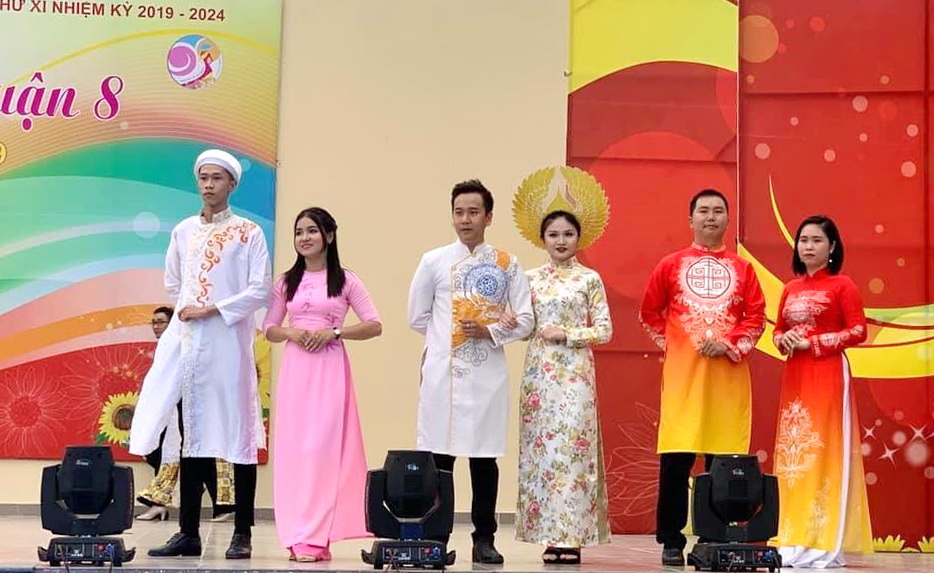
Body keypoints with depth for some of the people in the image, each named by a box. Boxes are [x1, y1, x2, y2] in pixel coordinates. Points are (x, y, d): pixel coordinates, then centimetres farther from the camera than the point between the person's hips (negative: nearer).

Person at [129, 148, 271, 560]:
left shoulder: (248, 232, 1)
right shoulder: (183, 231, 14)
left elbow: (260, 290, -6)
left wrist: (213, 309, -11)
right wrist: (188, 310, 11)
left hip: (228, 344, -4)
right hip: (186, 341, 4)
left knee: (238, 434, -2)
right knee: (191, 435, 5)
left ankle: (242, 533, 4)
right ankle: (188, 532, 10)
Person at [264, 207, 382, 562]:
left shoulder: (345, 280, 4)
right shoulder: (287, 282, 14)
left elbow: (374, 326, 1)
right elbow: (269, 329, 15)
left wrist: (334, 332, -11)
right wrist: (291, 333, -6)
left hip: (330, 369, -3)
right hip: (295, 369, 3)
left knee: (323, 445, -9)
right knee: (294, 446, -1)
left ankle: (315, 538, -8)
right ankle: (299, 535, 4)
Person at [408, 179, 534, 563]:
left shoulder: (506, 265, 7)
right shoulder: (434, 261, 7)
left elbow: (525, 321, 5)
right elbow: (417, 317, 12)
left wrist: (490, 332, -10)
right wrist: (449, 335, 6)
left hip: (487, 373, 0)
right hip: (442, 372, 0)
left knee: (485, 457, 3)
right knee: (438, 456, -1)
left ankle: (484, 539, 12)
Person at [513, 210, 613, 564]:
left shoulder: (589, 279, 4)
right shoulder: (531, 279, 11)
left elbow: (604, 330, 1)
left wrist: (567, 334, -11)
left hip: (575, 372, -3)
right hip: (538, 372, 3)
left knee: (572, 445, -8)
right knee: (542, 447, 0)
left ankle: (571, 536, -5)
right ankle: (550, 536, 6)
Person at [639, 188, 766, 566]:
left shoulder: (742, 269, 10)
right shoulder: (671, 265, 8)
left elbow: (756, 317, 5)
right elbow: (650, 313, 13)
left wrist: (730, 344, -9)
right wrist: (669, 345, 4)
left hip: (728, 374, 1)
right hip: (682, 372, -1)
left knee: (725, 459, 2)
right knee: (675, 458, -3)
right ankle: (671, 541, 5)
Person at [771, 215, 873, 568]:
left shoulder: (842, 285, -3)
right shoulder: (791, 289, 14)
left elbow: (858, 332, -9)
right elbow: (778, 331, 19)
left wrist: (811, 343, -14)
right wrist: (783, 340, -4)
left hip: (827, 375, -6)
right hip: (794, 376, 6)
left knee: (825, 452, -8)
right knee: (793, 453, 4)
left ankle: (826, 543, -6)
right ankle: (795, 539, 9)